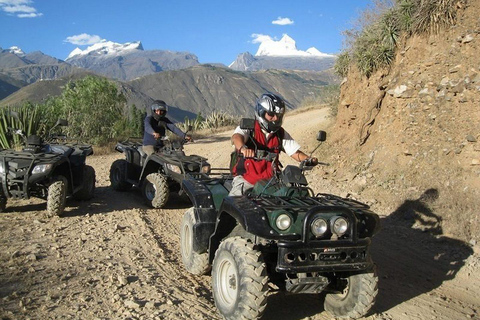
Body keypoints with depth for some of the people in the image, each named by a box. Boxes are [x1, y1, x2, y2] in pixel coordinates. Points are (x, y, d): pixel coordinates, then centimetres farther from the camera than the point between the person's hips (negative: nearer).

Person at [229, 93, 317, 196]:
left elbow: (295, 153, 8)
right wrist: (243, 148, -50)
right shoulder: (248, 128, -4)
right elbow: (236, 137, -25)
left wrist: (309, 159, -14)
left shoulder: (281, 134, 11)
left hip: (271, 180, 4)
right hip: (245, 178, -4)